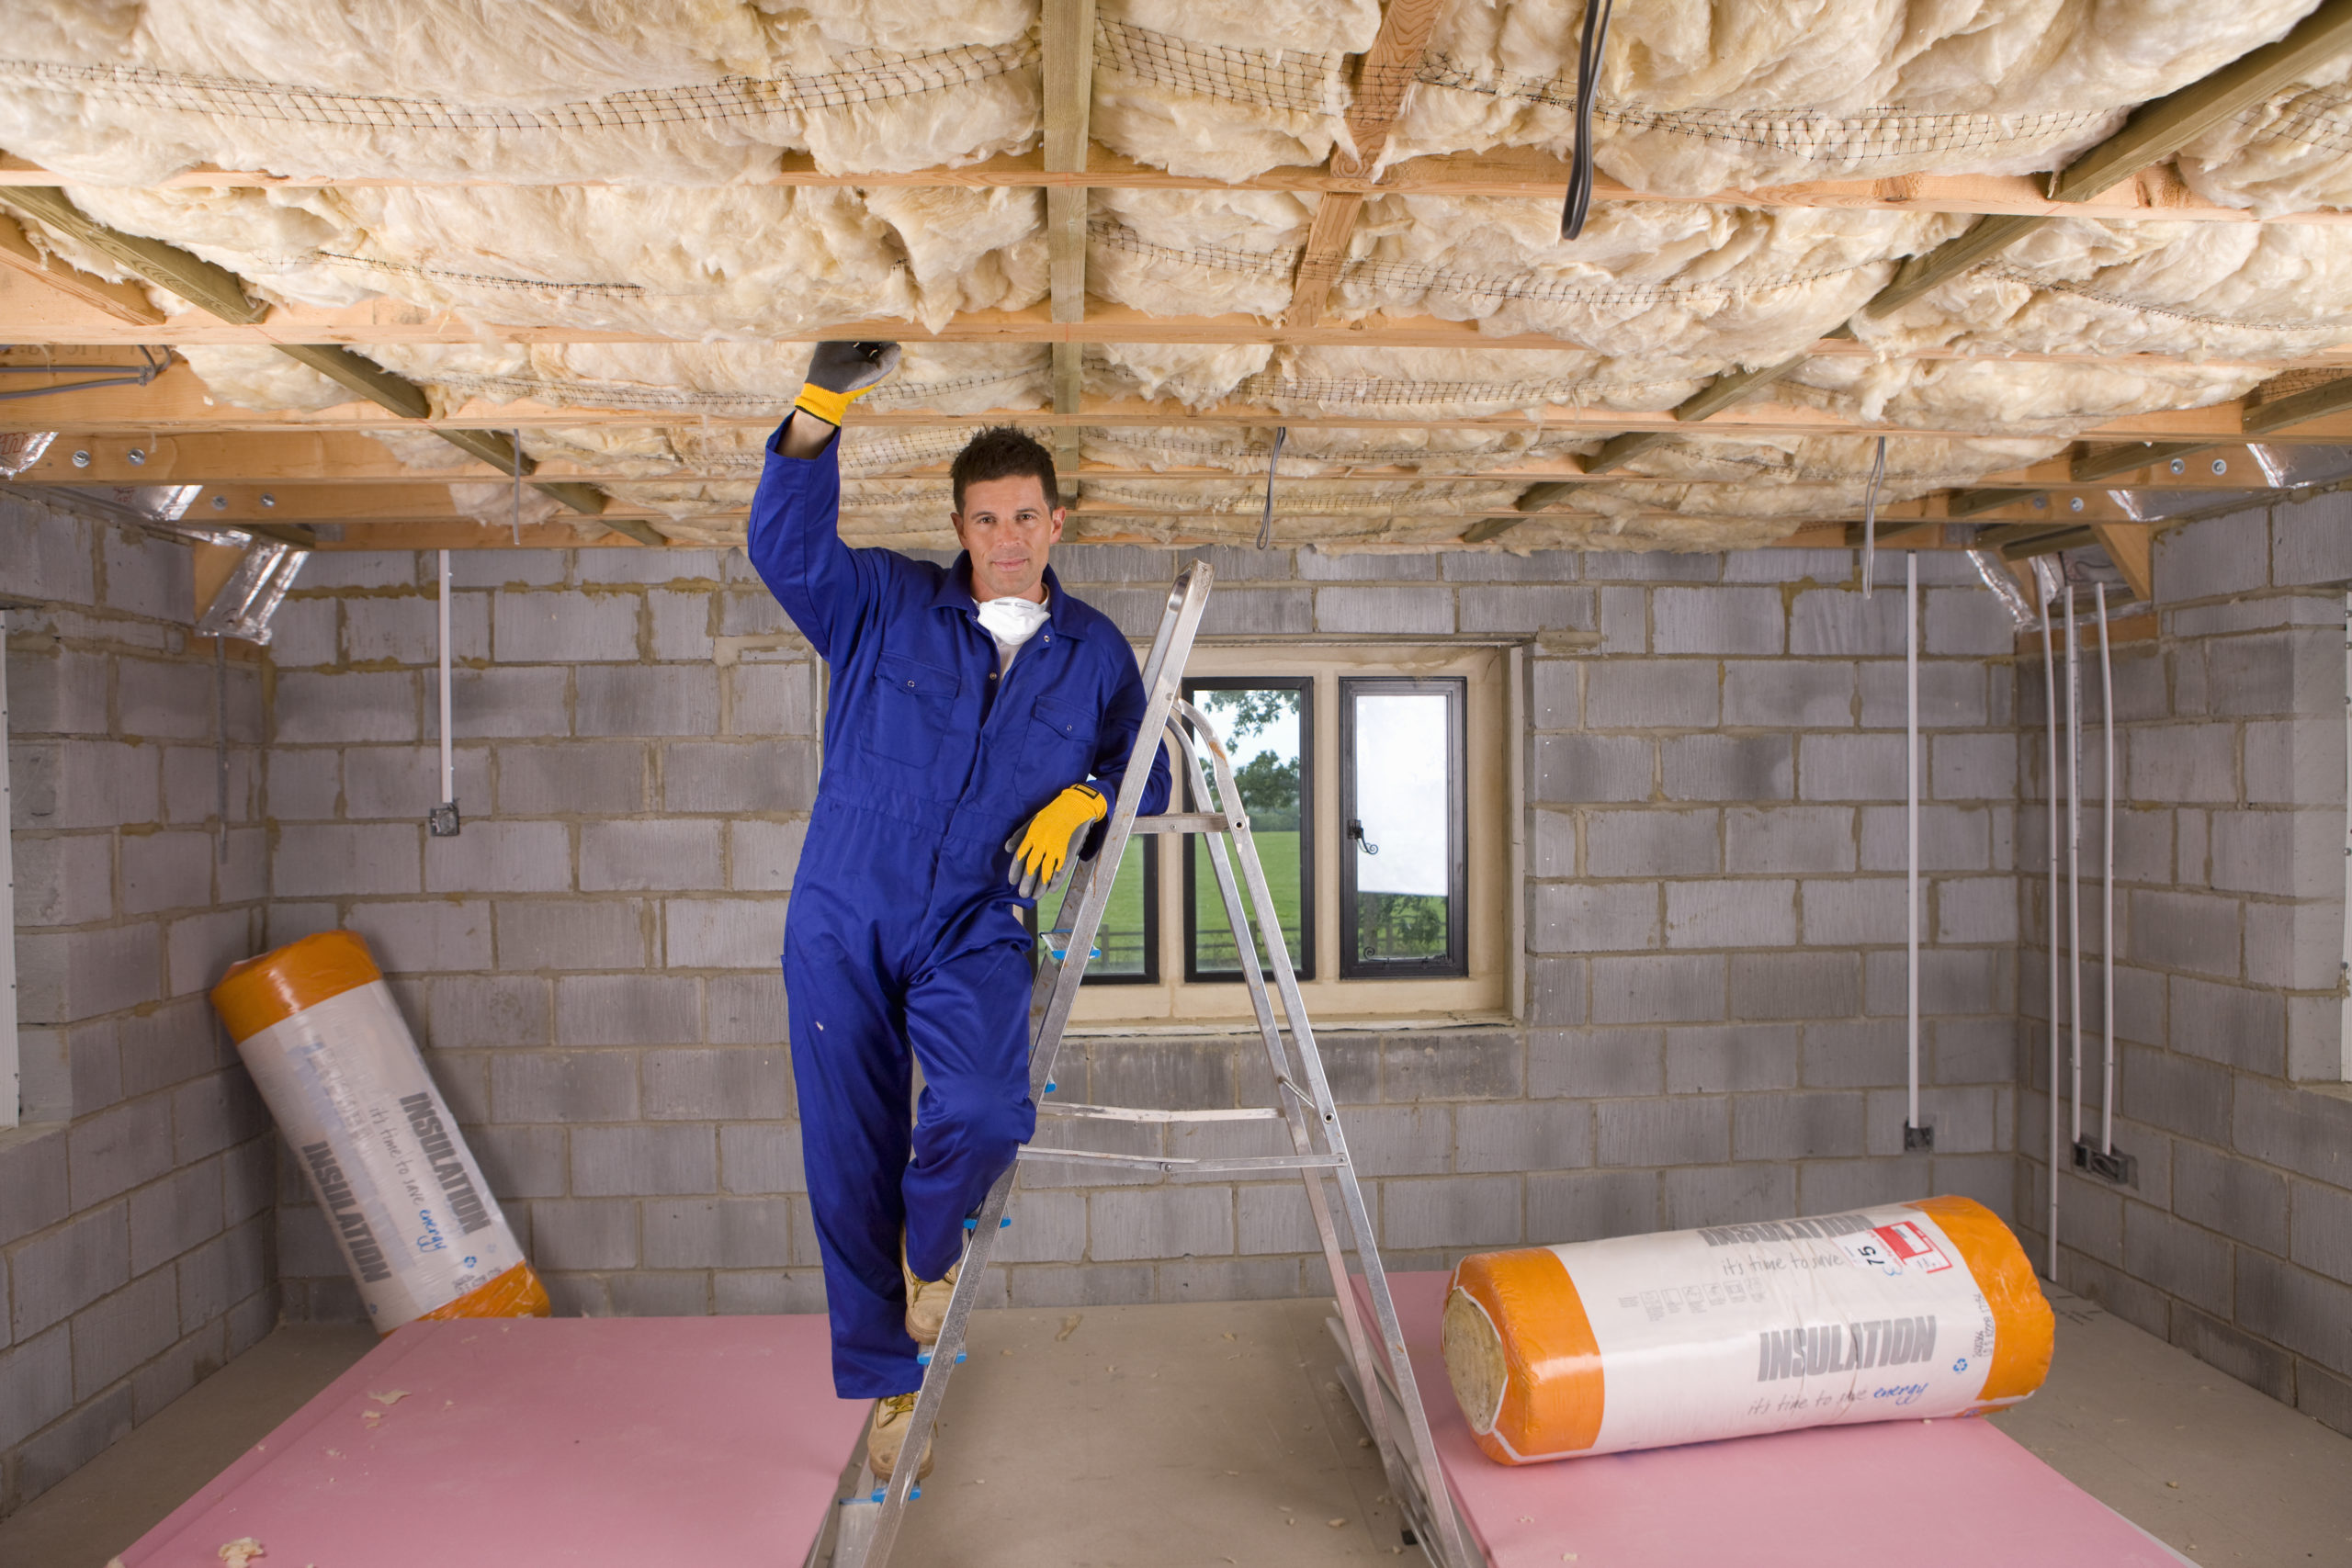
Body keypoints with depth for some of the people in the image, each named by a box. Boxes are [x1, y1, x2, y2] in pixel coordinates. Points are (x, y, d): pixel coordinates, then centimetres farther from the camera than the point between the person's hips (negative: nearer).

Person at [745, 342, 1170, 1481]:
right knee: (851, 1163, 4)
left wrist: (1084, 800, -8)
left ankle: (930, 1248, 10)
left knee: (985, 1113, -26)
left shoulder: (1094, 653, 8)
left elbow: (1146, 775, 14)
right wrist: (823, 403, -25)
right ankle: (888, 1380, 23)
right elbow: (784, 545, -13)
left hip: (974, 933, 0)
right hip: (845, 923, 0)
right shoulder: (885, 607, 2)